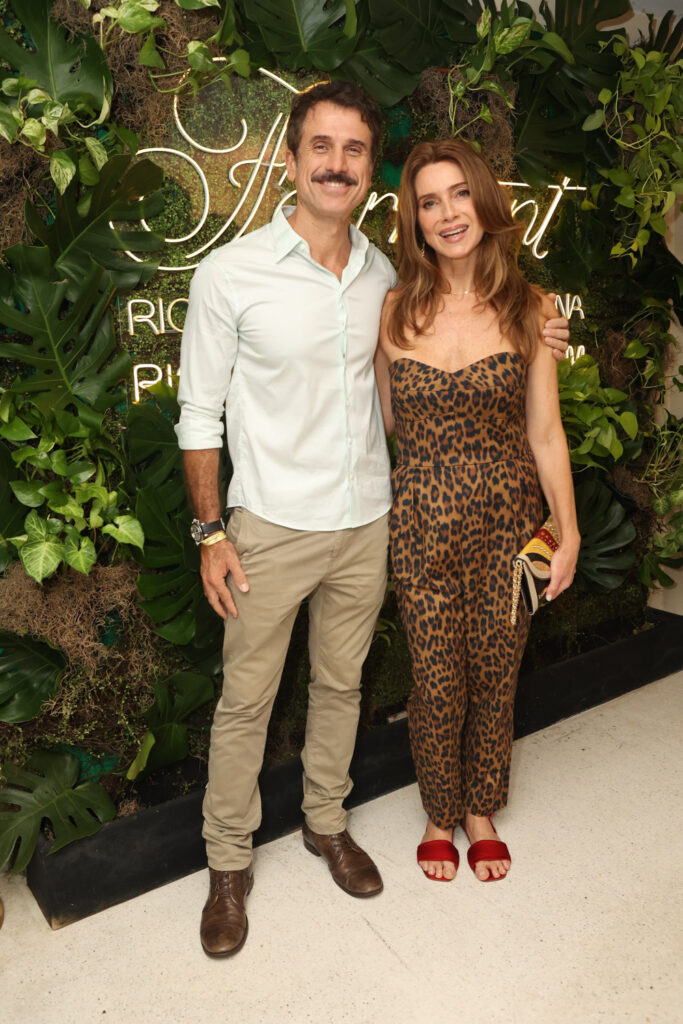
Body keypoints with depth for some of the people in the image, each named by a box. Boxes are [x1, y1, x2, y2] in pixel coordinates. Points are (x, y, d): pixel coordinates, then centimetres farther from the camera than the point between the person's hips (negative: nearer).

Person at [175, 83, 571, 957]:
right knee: (245, 700, 8)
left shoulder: (383, 275, 3)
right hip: (271, 528, -3)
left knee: (340, 685, 18)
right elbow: (199, 410, -6)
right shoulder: (230, 274, -11)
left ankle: (326, 822, 41)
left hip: (365, 525, 4)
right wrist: (210, 533, -8)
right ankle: (228, 863, 30)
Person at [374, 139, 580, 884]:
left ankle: (480, 810, 41)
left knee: (495, 675, 14)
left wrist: (567, 530, 0)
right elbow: (386, 423, 7)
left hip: (508, 521, 1)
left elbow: (545, 432, 0)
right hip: (424, 523, 0)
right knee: (438, 681, 9)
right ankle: (440, 815, 38)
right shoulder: (396, 312, -2)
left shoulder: (528, 310, -3)